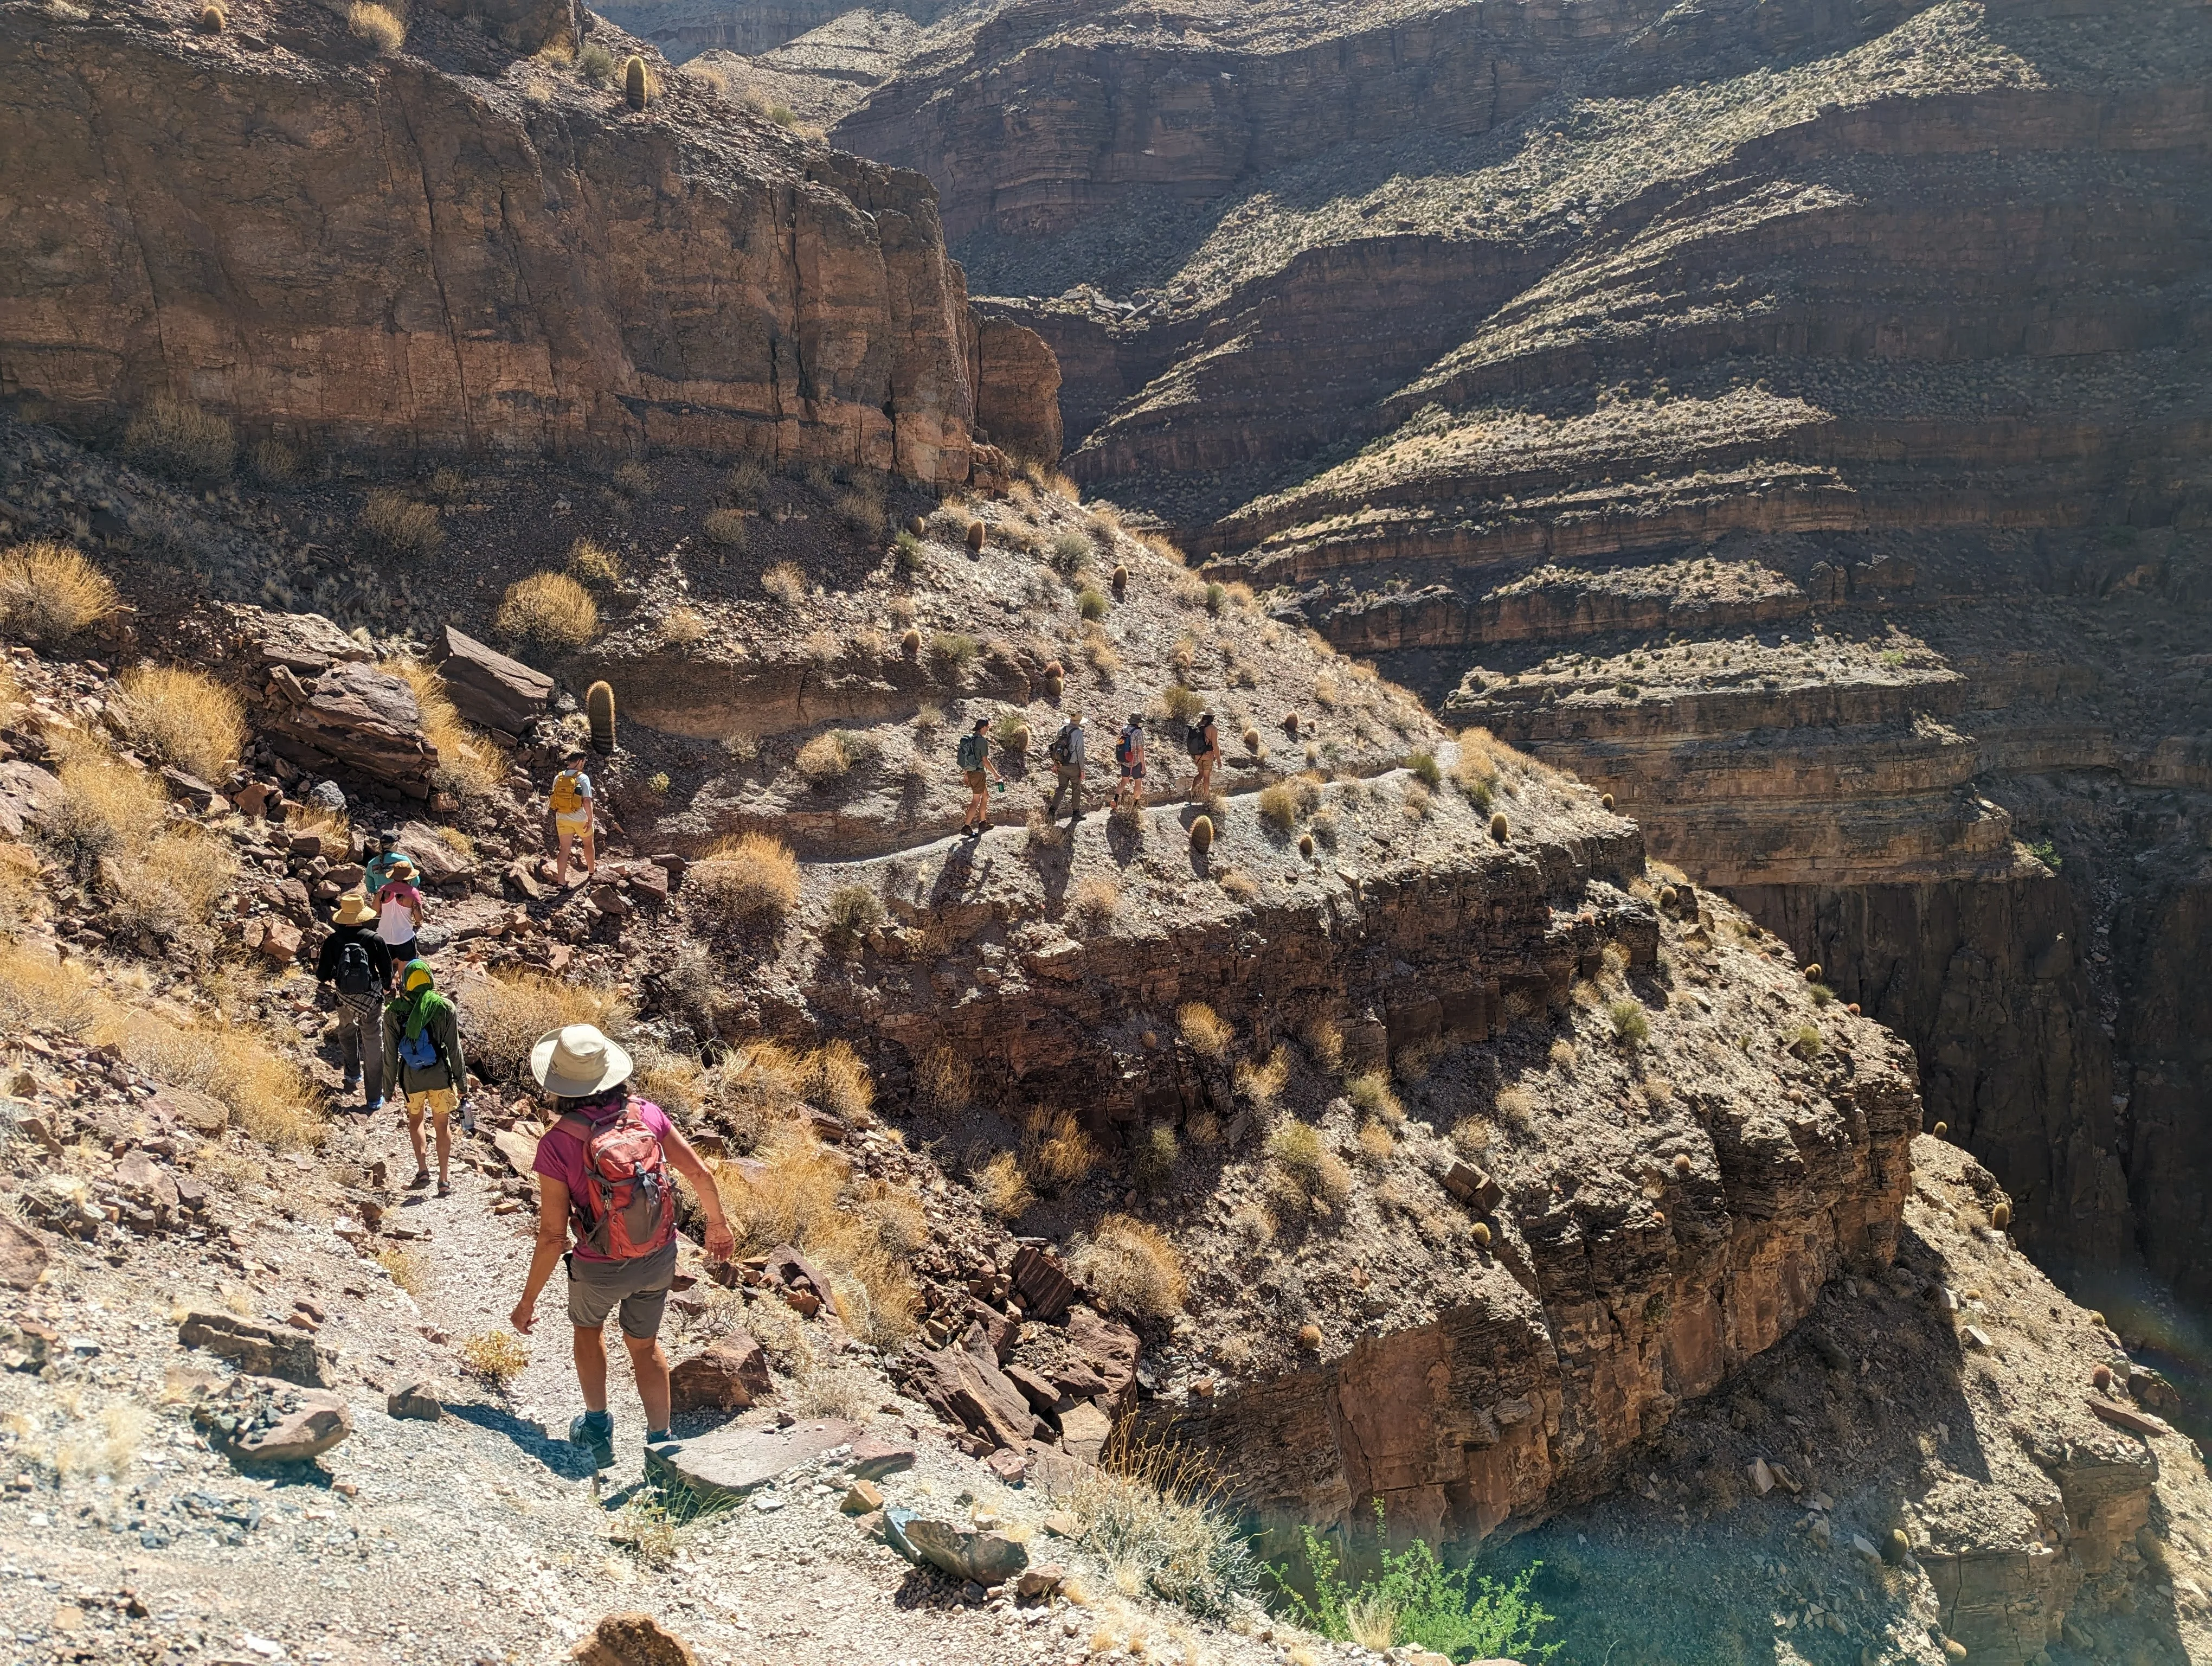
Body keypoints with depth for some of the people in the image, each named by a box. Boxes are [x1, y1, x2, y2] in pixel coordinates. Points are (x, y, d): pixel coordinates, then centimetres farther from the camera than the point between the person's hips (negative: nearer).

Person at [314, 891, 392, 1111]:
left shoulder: (332, 941, -12)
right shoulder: (374, 940, -16)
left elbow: (322, 976, -7)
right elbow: (387, 972, -7)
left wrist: (318, 963, 15)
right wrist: (386, 988, 14)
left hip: (345, 1000, 2)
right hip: (372, 1000, -2)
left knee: (347, 1032, 33)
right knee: (373, 1047, 8)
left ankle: (353, 1072, 50)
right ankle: (373, 1097, 13)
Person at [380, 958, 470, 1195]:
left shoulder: (393, 1012, -7)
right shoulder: (445, 1007, -8)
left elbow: (390, 1054, -2)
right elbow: (454, 1050, -5)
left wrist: (389, 1086, 9)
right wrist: (462, 1082, 4)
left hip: (412, 1078, 0)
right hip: (441, 1076, 0)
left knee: (415, 1119, 24)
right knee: (442, 1124, 13)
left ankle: (422, 1170, 11)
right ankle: (444, 1180, 16)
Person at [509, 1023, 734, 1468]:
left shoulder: (557, 1143, -22)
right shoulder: (646, 1113, -13)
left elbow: (553, 1236, -19)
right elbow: (699, 1173, -6)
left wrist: (527, 1301, -7)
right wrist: (718, 1225, 11)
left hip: (600, 1267, -2)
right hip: (659, 1258, 3)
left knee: (588, 1326, 31)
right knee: (644, 1345, 25)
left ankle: (598, 1427, 39)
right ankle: (660, 1444, 27)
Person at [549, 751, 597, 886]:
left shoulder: (558, 778, 1)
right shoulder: (583, 778, -14)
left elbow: (554, 798, 9)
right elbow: (587, 801, -20)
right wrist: (590, 819, -13)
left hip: (562, 818, 3)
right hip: (581, 819, -3)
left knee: (564, 849, 4)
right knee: (588, 844, 21)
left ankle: (561, 881, -3)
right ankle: (592, 871, 39)